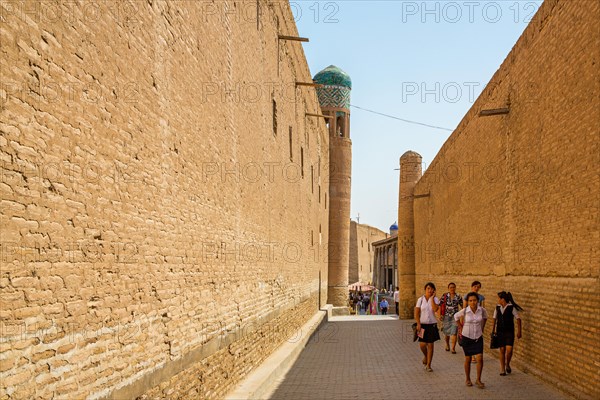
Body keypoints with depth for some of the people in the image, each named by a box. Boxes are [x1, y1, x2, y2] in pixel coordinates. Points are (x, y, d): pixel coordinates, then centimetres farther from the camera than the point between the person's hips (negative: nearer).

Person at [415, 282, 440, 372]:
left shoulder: (435, 299, 0)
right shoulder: (420, 299, -1)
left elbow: (435, 309, -20)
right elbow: (416, 313, -1)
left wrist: (432, 298, -16)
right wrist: (418, 324, -9)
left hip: (432, 325, 0)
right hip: (422, 325, 0)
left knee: (430, 345, 3)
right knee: (422, 344, -4)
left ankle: (428, 365, 14)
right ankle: (425, 356, 30)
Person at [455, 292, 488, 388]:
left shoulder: (482, 310, -11)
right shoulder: (464, 311, -16)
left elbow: (485, 317, 15)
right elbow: (456, 316, 5)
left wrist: (482, 328, 12)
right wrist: (461, 328, 8)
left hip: (478, 337, 1)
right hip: (467, 337, -1)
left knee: (480, 359, -7)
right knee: (468, 359, 8)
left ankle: (478, 380, 9)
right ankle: (468, 379, 25)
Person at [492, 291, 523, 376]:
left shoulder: (511, 307, -9)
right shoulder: (497, 308, 3)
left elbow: (518, 319, -3)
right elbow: (494, 319, 14)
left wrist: (519, 331, -5)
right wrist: (493, 330, 14)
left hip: (509, 331, -3)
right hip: (500, 332, 3)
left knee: (509, 350, -13)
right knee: (502, 350, 4)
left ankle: (507, 364, 15)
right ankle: (502, 369, 15)